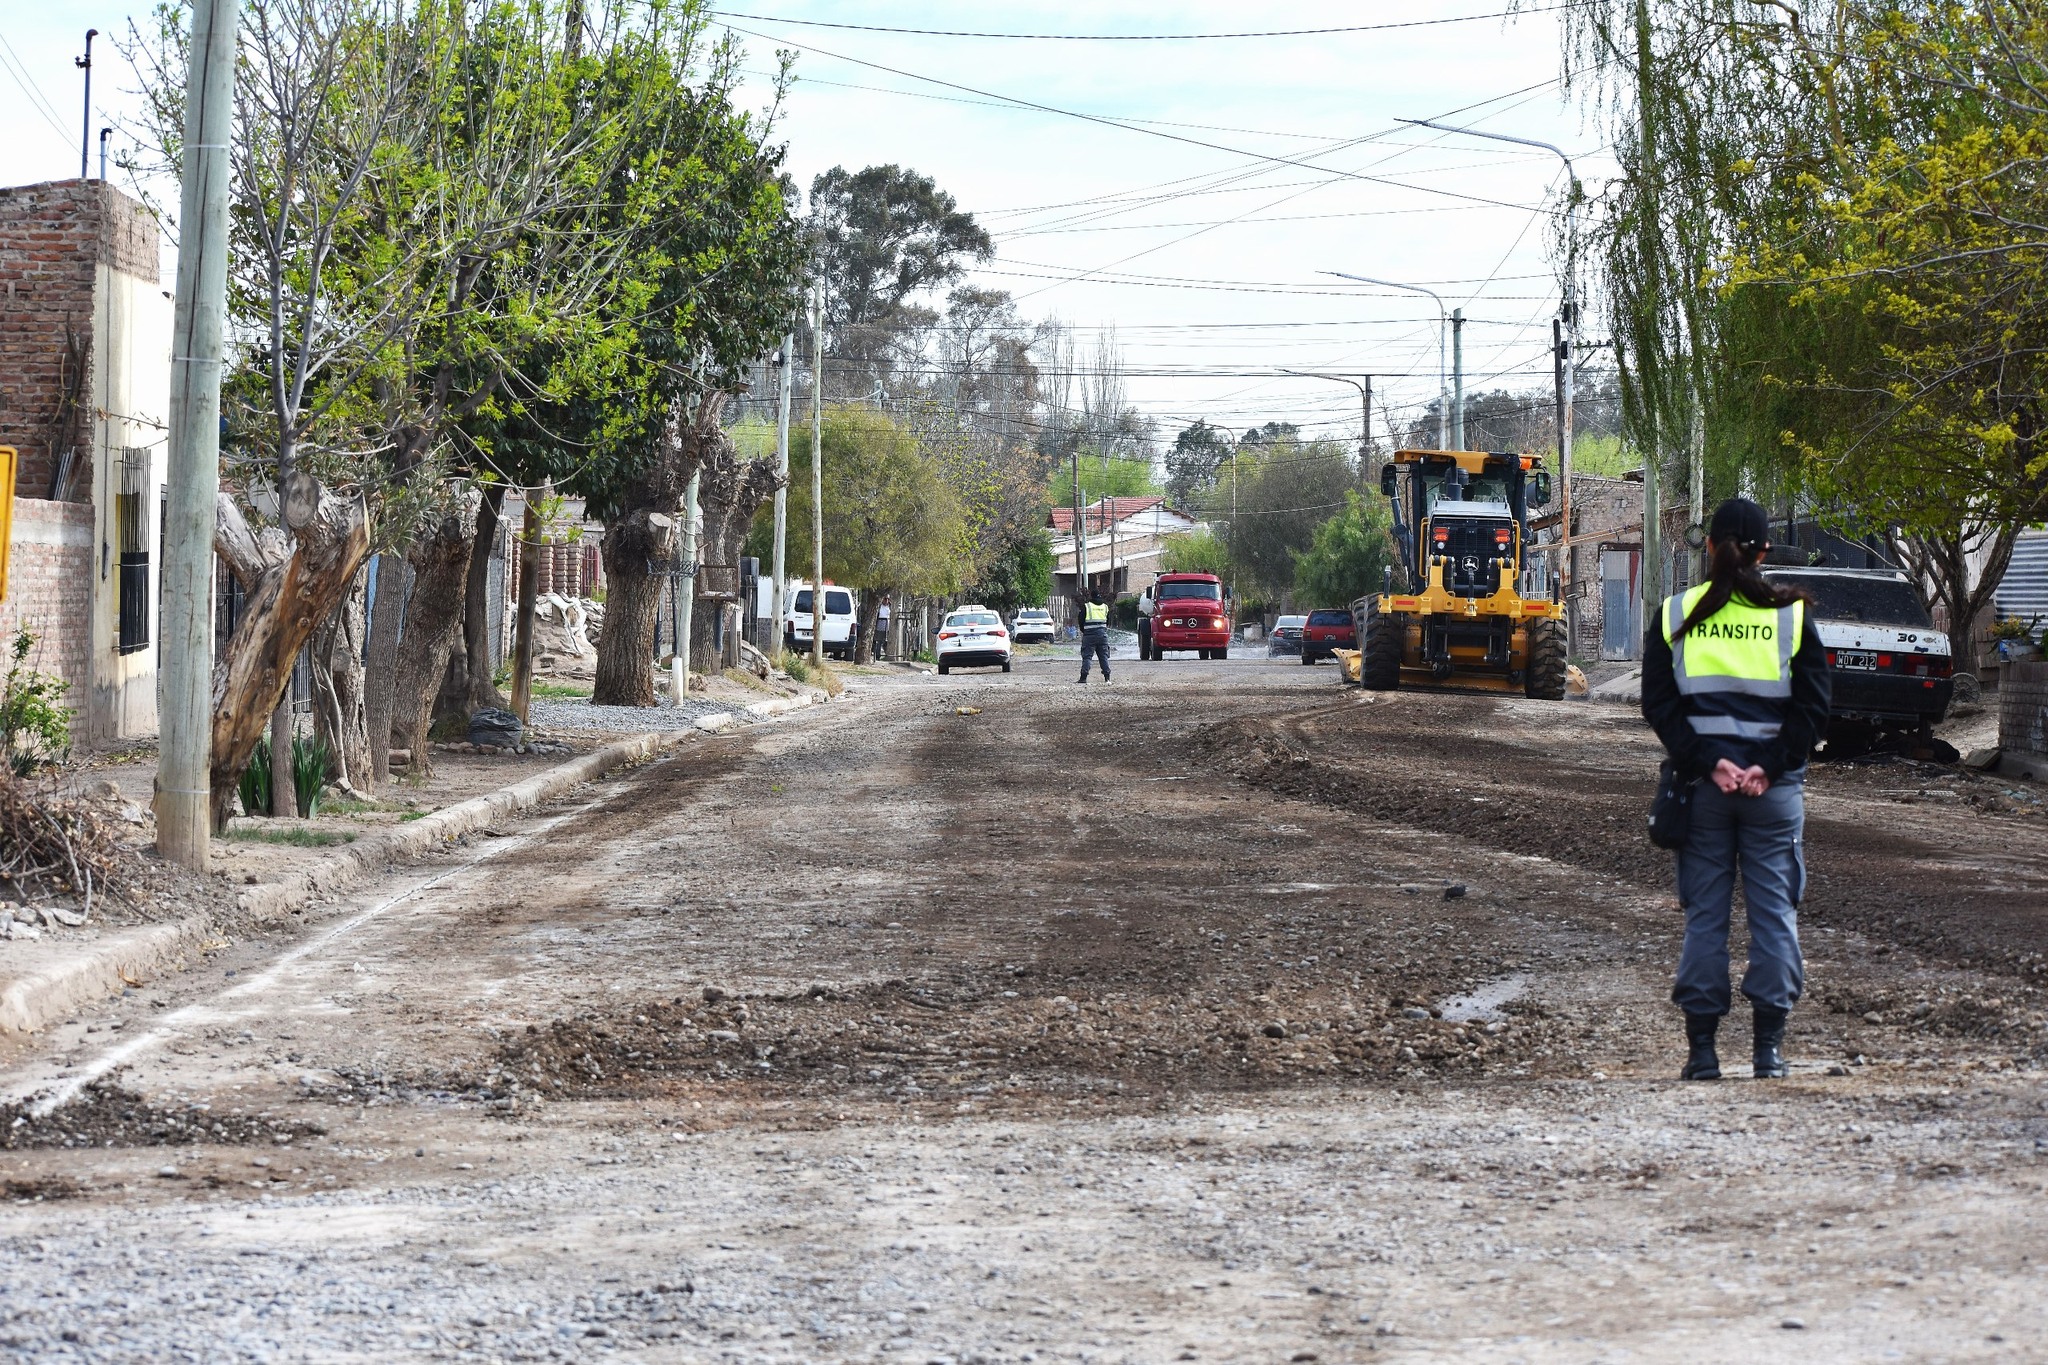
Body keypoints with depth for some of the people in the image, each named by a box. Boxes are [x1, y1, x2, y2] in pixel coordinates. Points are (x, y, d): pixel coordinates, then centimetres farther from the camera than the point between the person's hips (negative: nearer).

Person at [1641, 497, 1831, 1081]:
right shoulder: (1792, 615, 1)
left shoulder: (1676, 616, 2)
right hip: (1774, 789, -1)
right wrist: (1768, 767, -8)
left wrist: (1707, 764, -9)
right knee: (1774, 911, 5)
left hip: (1703, 785, 1)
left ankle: (1702, 1049, 5)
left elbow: (1659, 705, -4)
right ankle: (1769, 1048, 3)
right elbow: (1812, 708, -4)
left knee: (1704, 913, 6)